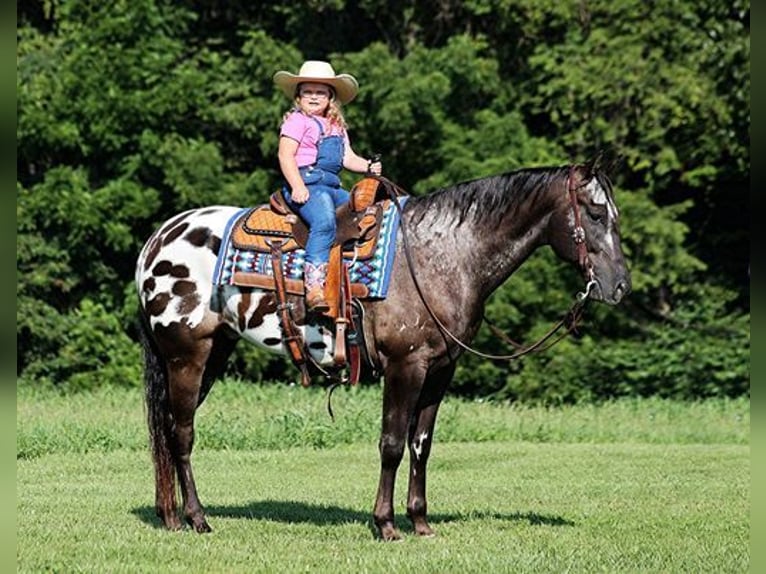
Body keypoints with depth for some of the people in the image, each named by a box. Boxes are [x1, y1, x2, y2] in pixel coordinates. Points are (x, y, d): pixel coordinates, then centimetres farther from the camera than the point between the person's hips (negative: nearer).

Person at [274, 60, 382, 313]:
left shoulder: (337, 127, 24)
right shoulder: (297, 120, 2)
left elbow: (348, 158, 21)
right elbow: (286, 155, -8)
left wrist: (369, 166, 0)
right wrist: (297, 187, -20)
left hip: (333, 187, 9)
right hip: (306, 183, -9)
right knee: (324, 223, -32)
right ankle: (314, 286, -43)